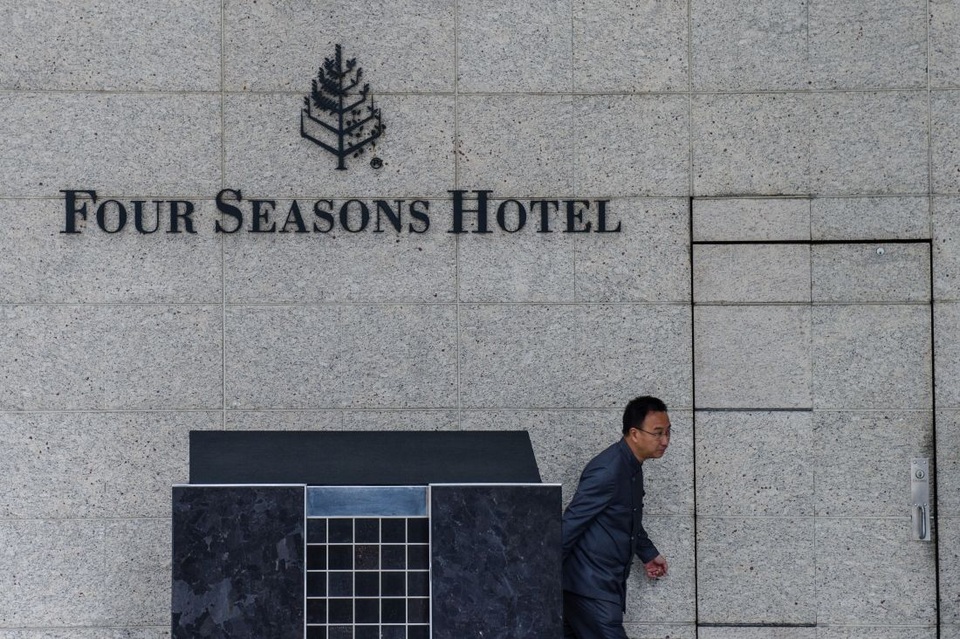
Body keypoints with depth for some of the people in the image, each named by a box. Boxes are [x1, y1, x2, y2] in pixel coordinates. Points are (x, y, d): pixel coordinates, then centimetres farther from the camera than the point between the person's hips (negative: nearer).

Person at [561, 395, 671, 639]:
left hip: (603, 583, 10)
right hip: (590, 587, -10)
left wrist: (649, 554, 38)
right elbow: (570, 524, -21)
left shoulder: (631, 467, 9)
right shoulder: (608, 471, -22)